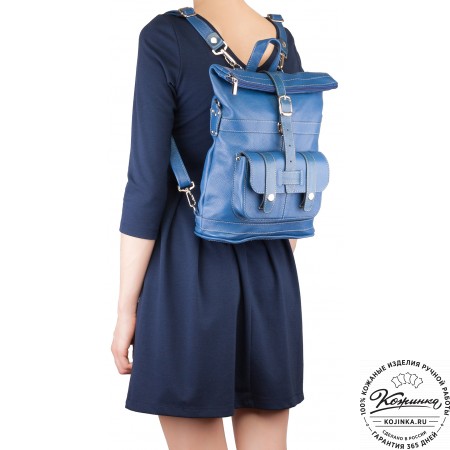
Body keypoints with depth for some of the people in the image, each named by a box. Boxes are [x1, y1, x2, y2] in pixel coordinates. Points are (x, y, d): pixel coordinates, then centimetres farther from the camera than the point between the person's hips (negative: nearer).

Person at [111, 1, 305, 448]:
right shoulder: (283, 43, 6)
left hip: (188, 276, -5)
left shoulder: (165, 38, -11)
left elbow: (147, 185, -13)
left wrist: (126, 308, -6)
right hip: (269, 277, 5)